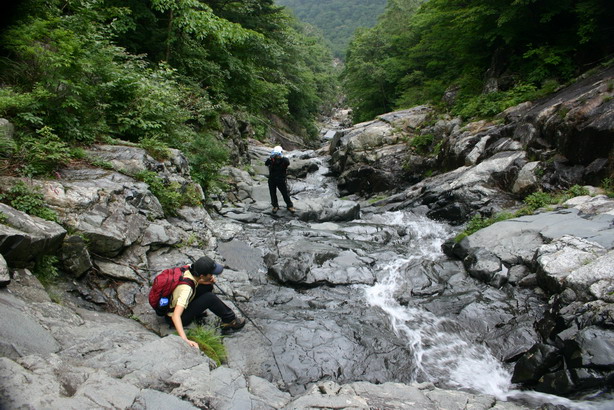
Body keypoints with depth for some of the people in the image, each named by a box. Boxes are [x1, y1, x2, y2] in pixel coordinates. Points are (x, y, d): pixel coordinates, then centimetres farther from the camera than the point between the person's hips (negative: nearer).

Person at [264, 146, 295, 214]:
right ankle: (275, 206, 27)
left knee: (285, 193, 3)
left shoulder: (284, 160, -9)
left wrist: (282, 157, -43)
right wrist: (269, 159, -44)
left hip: (281, 180, -2)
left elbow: (288, 163, -32)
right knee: (273, 194, 10)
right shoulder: (271, 160, -6)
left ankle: (290, 206, 17)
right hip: (272, 180, 2)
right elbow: (266, 164, -25)